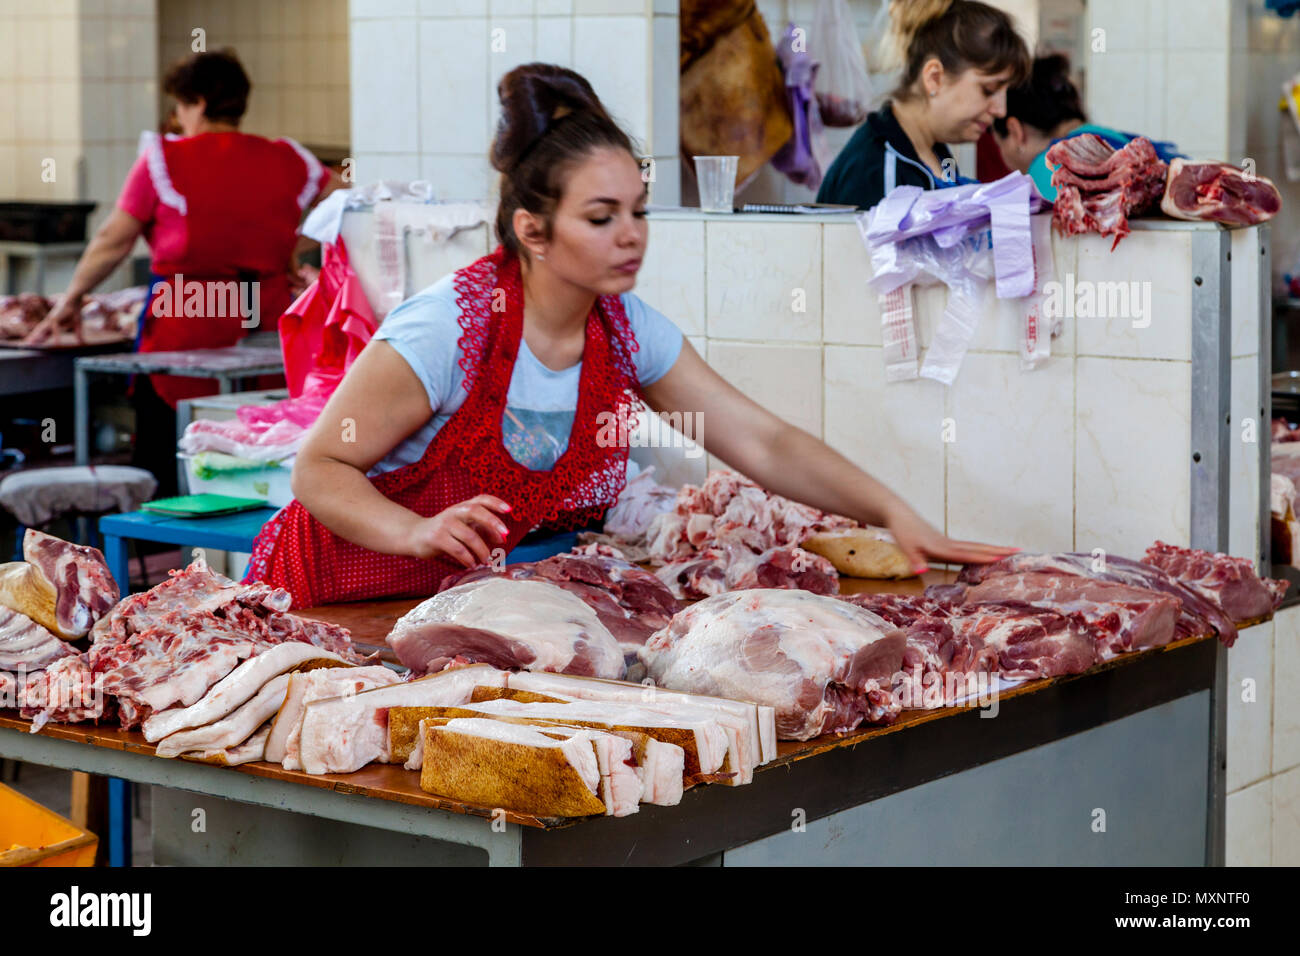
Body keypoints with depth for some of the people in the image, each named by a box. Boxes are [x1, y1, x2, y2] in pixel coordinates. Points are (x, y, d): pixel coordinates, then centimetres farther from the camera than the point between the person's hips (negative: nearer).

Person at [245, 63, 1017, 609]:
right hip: (331, 600, -5)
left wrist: (897, 516, -12)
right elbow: (319, 468, -18)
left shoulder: (628, 332, -5)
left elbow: (764, 442, -2)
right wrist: (422, 534, -36)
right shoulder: (447, 331, -23)